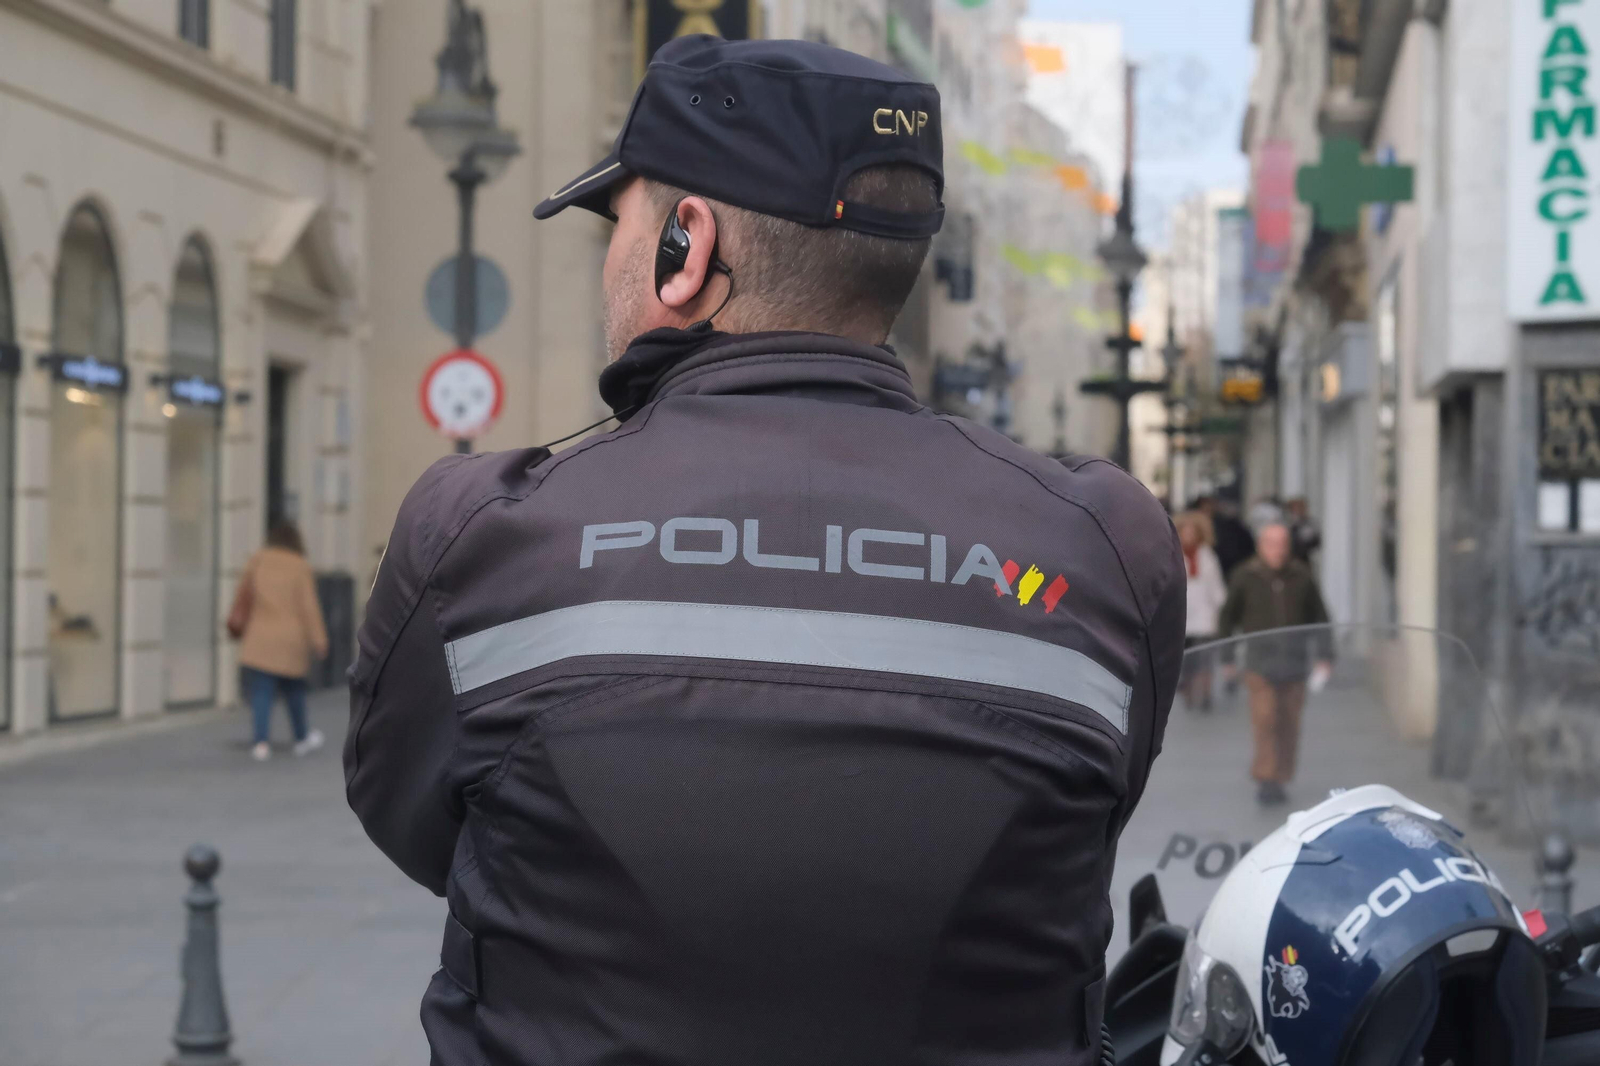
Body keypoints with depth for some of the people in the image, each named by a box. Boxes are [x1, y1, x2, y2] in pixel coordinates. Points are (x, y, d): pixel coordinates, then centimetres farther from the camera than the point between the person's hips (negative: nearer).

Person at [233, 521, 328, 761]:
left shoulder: (257, 561, 4)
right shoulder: (301, 567, -3)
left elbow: (244, 596, 13)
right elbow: (309, 606, -8)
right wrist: (319, 640, -8)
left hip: (260, 636, 0)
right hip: (292, 639, 0)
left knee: (261, 692, -4)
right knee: (293, 689, 16)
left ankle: (262, 741, -18)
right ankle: (301, 739, 30)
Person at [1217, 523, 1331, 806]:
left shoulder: (1302, 577, 3)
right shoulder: (1246, 578, -1)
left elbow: (1319, 617, 11)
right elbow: (1227, 617, 9)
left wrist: (1324, 655, 5)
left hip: (1294, 664, 2)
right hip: (1260, 663, -2)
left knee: (1288, 724, 5)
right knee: (1264, 719, -12)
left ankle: (1280, 779, 15)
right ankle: (1266, 780, -11)